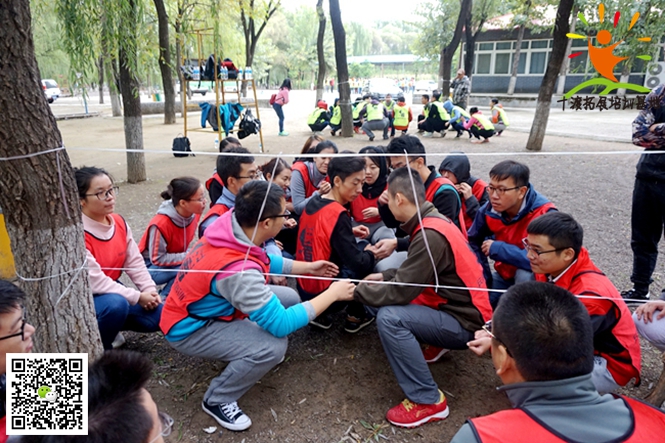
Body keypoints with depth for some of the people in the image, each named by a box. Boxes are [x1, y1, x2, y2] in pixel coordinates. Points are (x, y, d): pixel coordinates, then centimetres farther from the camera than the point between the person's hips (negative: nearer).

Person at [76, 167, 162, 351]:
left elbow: (135, 262, 0)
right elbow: (94, 281, -28)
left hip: (113, 292, 7)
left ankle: (107, 326, 15)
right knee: (116, 304, -37)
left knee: (158, 315, -8)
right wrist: (138, 297, -24)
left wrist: (150, 290, -13)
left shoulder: (119, 222, -3)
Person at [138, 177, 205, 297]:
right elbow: (157, 259, -26)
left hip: (177, 259, 7)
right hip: (151, 267, -7)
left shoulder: (194, 214, -14)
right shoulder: (161, 224, -33)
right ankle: (163, 298, -9)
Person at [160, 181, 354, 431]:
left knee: (288, 297, 4)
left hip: (211, 306, 8)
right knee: (273, 345, -27)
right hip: (189, 328, -8)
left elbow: (264, 261, 9)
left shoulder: (232, 227, -14)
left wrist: (308, 267, 8)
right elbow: (280, 324, -31)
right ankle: (217, 400, -2)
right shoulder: (238, 269, -38)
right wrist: (332, 294, -23)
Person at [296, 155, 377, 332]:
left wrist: (349, 232, 9)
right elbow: (358, 264, -22)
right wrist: (370, 252, -1)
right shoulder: (338, 214, -22)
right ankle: (355, 317, 17)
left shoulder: (313, 202, 2)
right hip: (322, 293, -8)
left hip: (304, 287, 8)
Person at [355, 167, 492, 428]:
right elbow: (412, 273, 16)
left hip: (465, 322, -9)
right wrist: (384, 277, 8)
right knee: (387, 295, 11)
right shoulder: (433, 221, 3)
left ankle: (428, 400, -13)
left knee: (389, 317, -26)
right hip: (458, 307, 9)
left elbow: (401, 291, -25)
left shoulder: (430, 235, -26)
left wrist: (356, 290, -13)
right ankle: (436, 344, 18)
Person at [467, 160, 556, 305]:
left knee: (524, 275, -36)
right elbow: (473, 242, 0)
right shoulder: (489, 209, -14)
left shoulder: (544, 214, -29)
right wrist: (484, 281, -7)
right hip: (505, 275, 5)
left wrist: (497, 249, -30)